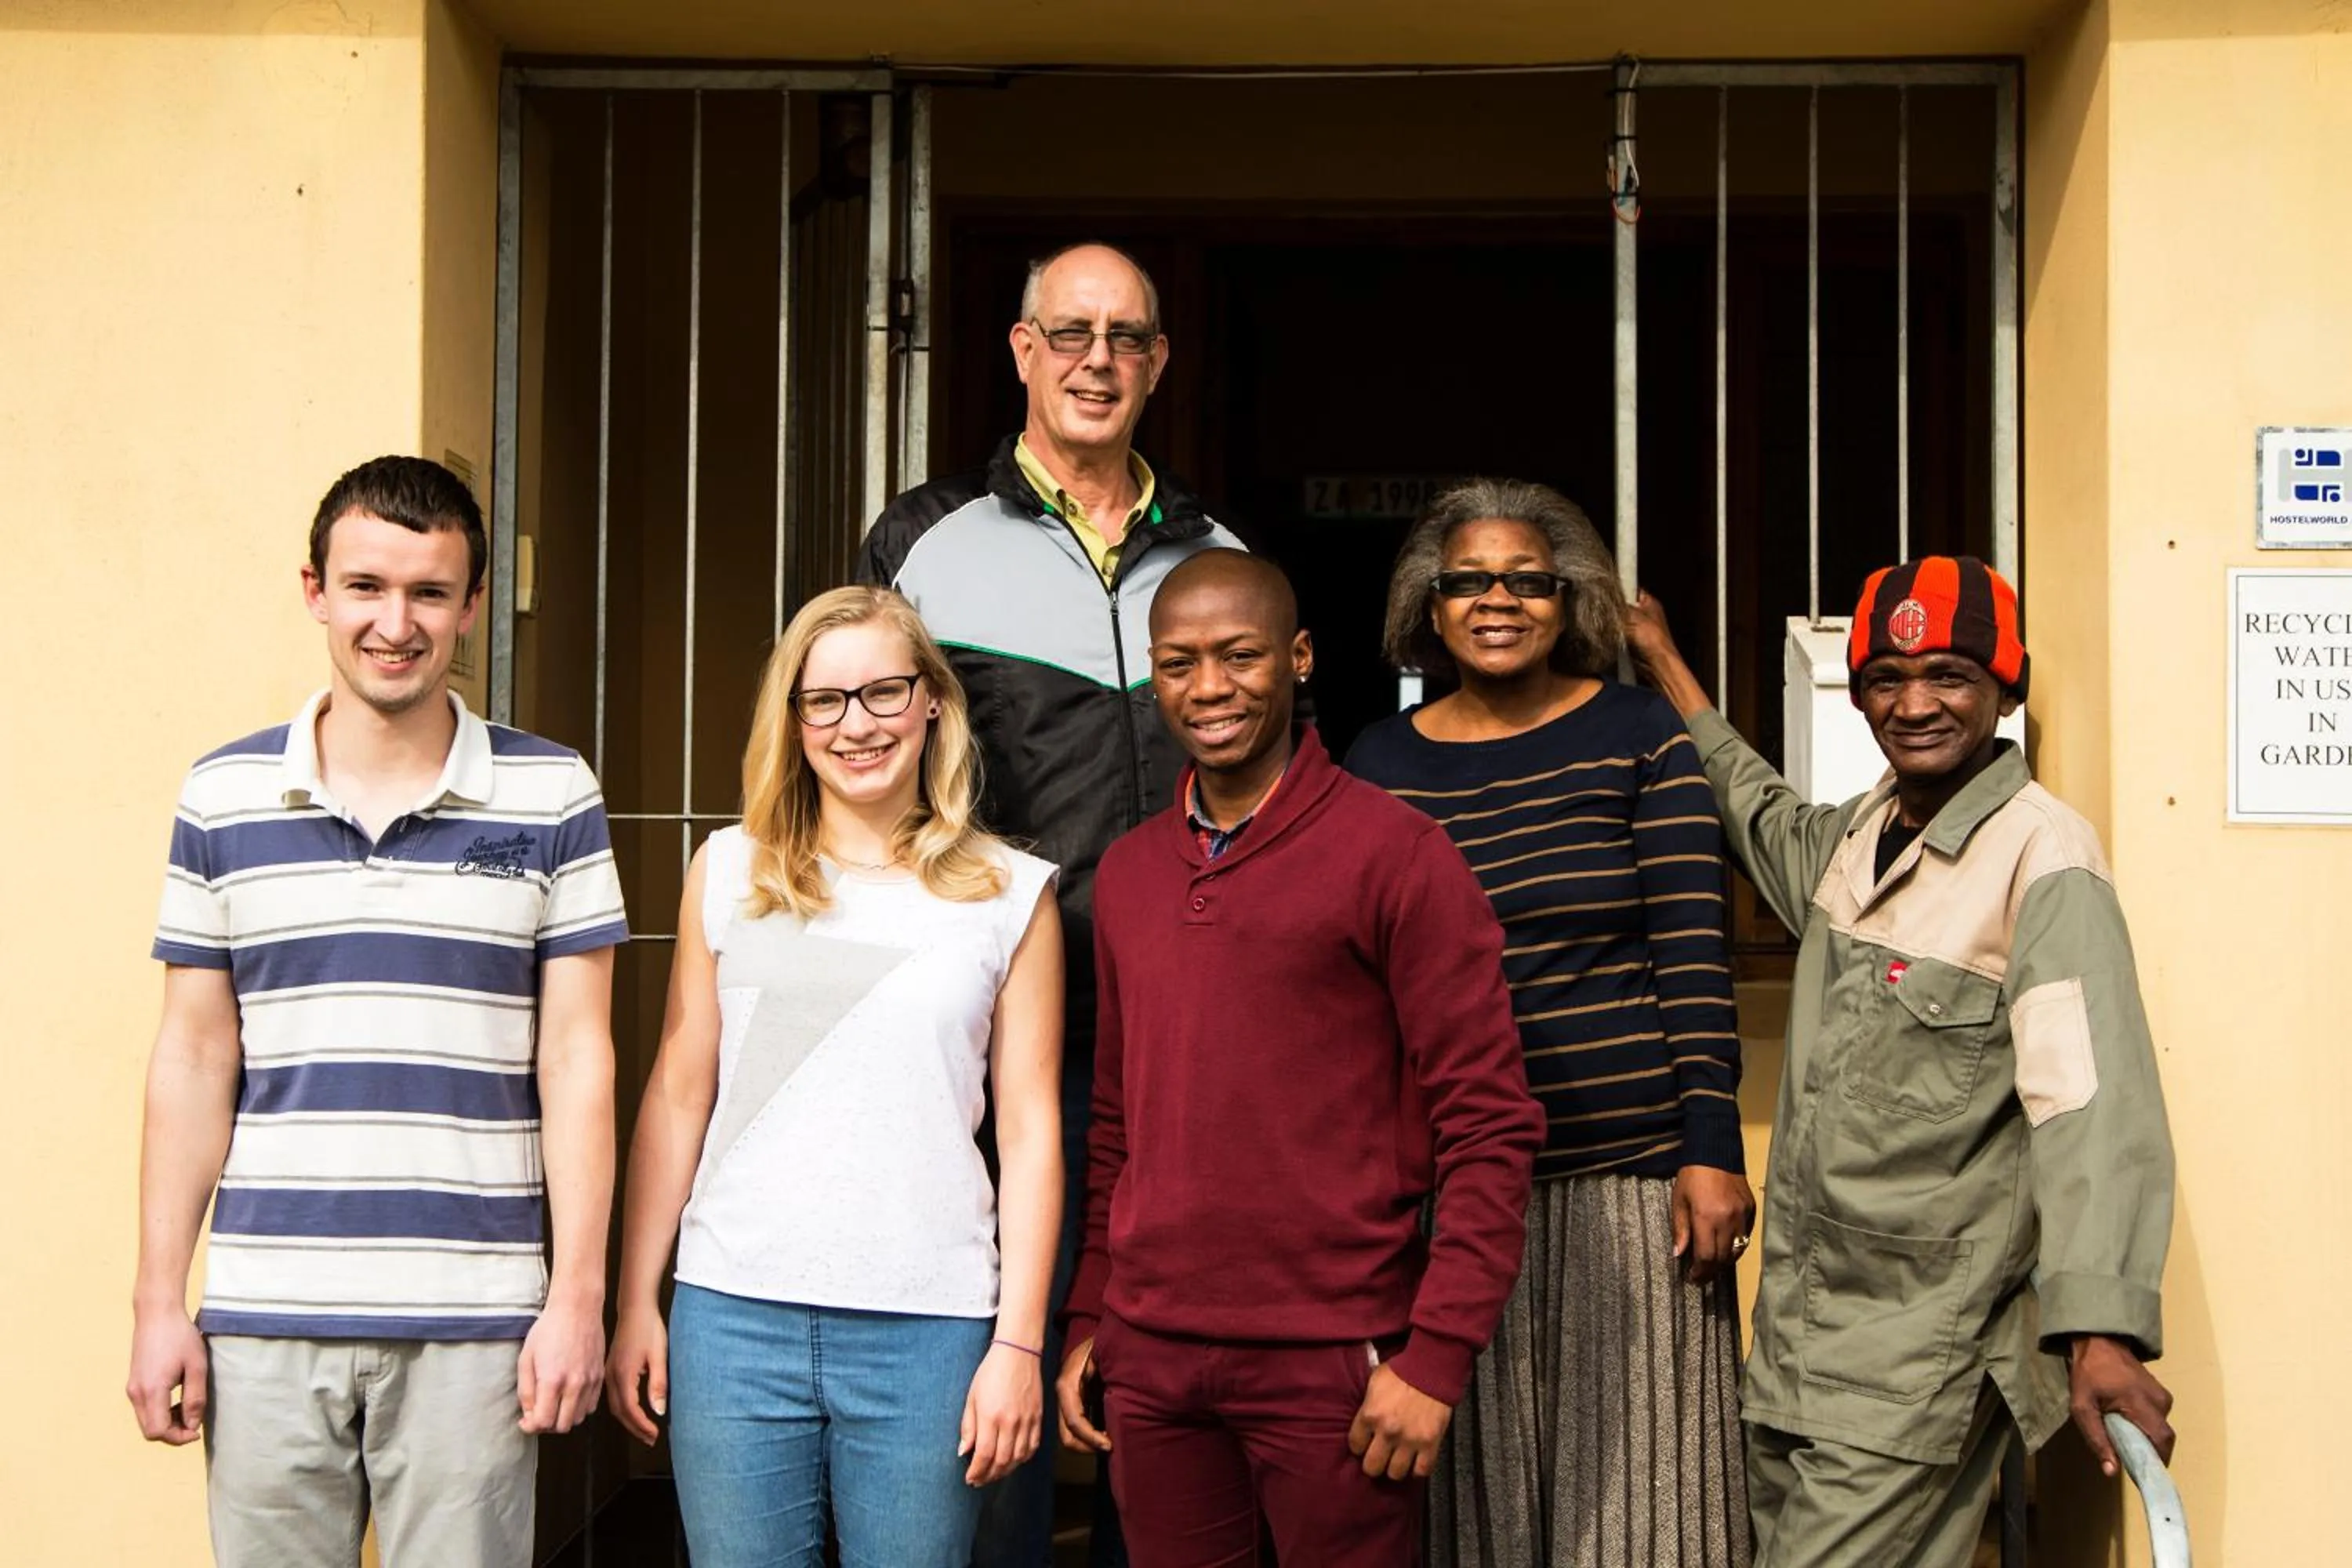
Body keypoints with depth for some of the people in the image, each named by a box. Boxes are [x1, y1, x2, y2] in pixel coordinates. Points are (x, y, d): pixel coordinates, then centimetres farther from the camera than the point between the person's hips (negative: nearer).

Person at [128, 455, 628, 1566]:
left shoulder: (551, 798, 2)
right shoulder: (223, 798, 7)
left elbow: (575, 1057, 1)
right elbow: (193, 1059, 8)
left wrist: (579, 1295, -3)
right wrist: (159, 1301, 5)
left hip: (473, 1322, -1)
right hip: (262, 1320, 2)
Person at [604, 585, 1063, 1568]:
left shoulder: (1009, 894, 4)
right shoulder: (730, 873, 7)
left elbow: (1030, 1129, 3)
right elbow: (677, 1096, 9)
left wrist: (1019, 1342, -2)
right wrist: (636, 1303, 6)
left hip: (927, 1327, -1)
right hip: (734, 1314, 1)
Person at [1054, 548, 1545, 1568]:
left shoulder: (1392, 852, -6)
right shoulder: (1126, 873, 12)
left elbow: (1489, 1125, -9)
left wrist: (1437, 1355, -13)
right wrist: (1088, 1317, 13)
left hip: (1332, 1364, -5)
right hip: (1150, 1359, 5)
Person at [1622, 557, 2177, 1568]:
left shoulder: (2043, 856, -13)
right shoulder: (1855, 837, 11)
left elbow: (2092, 1100, -23)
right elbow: (1762, 819, 35)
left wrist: (2102, 1333, -34)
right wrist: (1664, 666, 38)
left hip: (1922, 1355, -8)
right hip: (1796, 1332, 8)